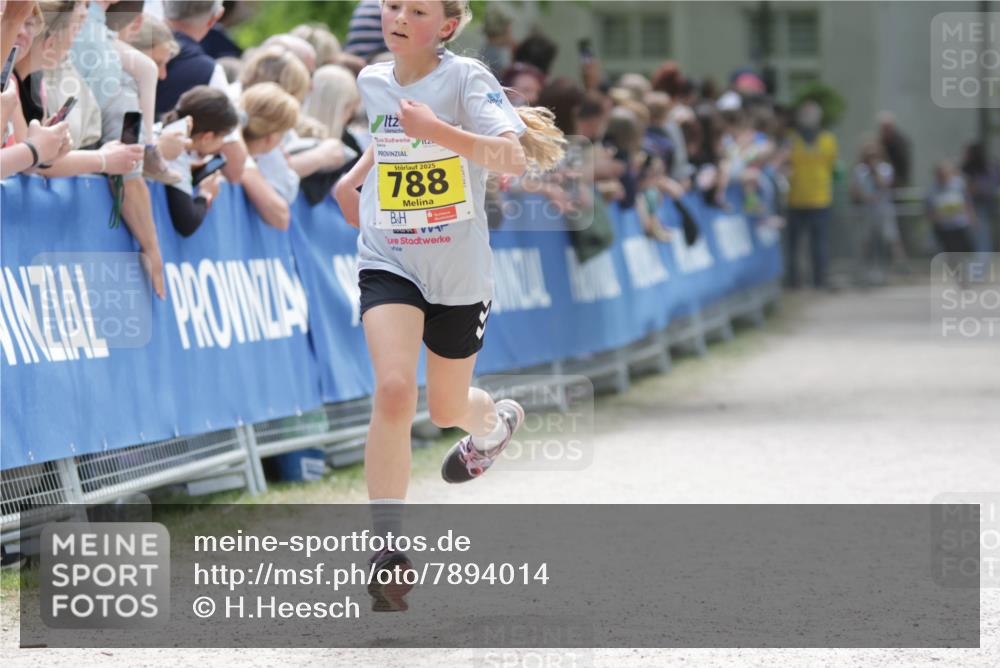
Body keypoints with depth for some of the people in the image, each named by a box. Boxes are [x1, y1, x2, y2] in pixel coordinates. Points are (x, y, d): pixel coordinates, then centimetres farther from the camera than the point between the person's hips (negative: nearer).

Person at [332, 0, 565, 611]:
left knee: (448, 409, 17)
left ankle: (495, 423, 57)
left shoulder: (466, 78, -15)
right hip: (388, 263, 2)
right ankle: (389, 544, -18)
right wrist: (355, 176, 14)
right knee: (394, 388, -24)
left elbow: (515, 156, -30)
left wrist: (438, 131, -40)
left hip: (459, 271, -2)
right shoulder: (373, 81, 2)